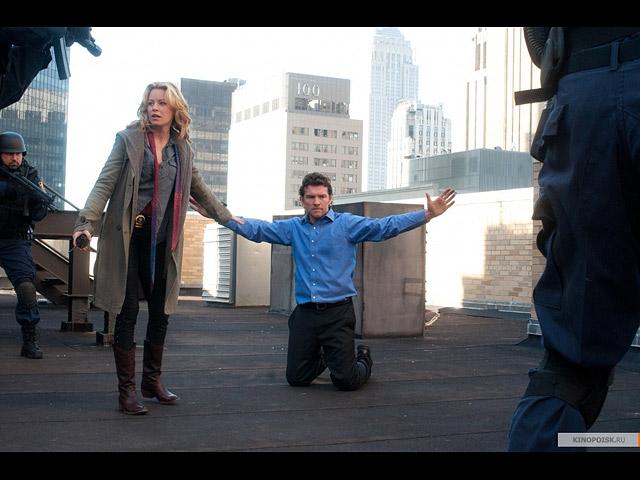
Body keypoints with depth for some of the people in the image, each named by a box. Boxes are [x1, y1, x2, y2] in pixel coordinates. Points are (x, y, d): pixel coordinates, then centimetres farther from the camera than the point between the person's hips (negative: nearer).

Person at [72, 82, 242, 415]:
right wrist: (86, 223, -21)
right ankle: (126, 390, 4)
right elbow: (105, 183, -9)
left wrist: (228, 218, 32)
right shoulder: (129, 138, -2)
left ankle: (152, 381, 25)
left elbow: (199, 190, 24)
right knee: (128, 312, -3)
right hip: (127, 237, -4)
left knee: (161, 312, 9)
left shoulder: (182, 149, 10)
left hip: (161, 241, 4)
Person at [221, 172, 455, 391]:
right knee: (296, 378, 11)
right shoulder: (293, 228, 9)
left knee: (345, 381, -3)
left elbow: (386, 226, -12)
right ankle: (323, 359, 44)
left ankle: (363, 360, 33)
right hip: (304, 313, 4)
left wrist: (427, 214, -22)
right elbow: (257, 229, 7)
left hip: (338, 312, -3)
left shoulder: (348, 224, -2)